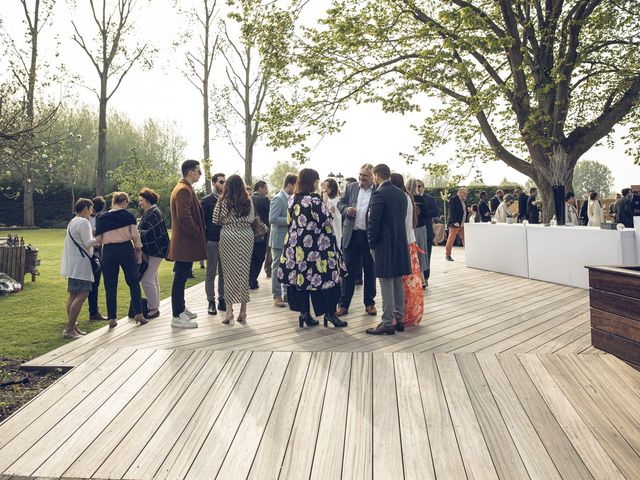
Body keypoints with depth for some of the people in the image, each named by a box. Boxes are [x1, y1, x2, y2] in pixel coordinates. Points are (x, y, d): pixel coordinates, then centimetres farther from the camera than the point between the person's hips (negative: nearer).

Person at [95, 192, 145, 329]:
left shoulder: (102, 218, 5)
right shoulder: (129, 216, -1)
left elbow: (98, 239, 2)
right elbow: (135, 235, -7)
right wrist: (138, 250, 4)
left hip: (108, 252, 2)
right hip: (126, 249, -2)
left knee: (110, 286, 9)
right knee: (133, 282, 10)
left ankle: (112, 318, 11)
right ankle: (138, 314, 8)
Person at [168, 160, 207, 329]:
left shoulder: (184, 188, 18)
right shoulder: (184, 190, -16)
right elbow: (184, 216, -25)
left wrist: (197, 233, 18)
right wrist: (197, 233, -14)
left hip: (184, 242, 11)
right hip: (185, 243, -11)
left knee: (181, 278, 18)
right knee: (180, 279, -5)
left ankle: (181, 309, 29)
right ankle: (177, 317, 1)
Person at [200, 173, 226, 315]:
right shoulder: (206, 201, 0)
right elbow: (202, 221, -2)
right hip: (212, 241, -4)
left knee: (224, 273, 7)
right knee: (211, 273, 3)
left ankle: (222, 299, 15)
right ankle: (211, 302, 9)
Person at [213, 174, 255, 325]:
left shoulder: (223, 202, -6)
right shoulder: (248, 201, -1)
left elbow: (216, 220, -3)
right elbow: (251, 219, 4)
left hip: (228, 237, -2)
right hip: (246, 237, 2)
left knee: (229, 272, 4)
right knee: (244, 271, 8)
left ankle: (229, 311, 1)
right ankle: (243, 311, 12)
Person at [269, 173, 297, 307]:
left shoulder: (290, 198, 11)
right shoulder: (278, 199, -14)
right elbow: (272, 219, -22)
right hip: (280, 239, -8)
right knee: (278, 267, 1)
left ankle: (287, 293, 23)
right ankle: (277, 296, 9)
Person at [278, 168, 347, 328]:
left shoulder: (293, 199, 7)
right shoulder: (315, 200, -14)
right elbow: (326, 221, -13)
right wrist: (329, 212, 6)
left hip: (296, 245, 7)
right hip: (316, 245, -6)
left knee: (301, 276, 9)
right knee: (324, 277, 2)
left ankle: (304, 312, 12)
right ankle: (330, 313, 6)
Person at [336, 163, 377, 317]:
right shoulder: (350, 187, 7)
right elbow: (340, 203, 13)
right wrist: (346, 210, -7)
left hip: (370, 236, -2)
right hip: (352, 235, 2)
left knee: (370, 271, 11)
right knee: (349, 271, 7)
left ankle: (369, 303, 23)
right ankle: (343, 304, 14)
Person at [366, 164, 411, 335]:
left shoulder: (378, 194, -13)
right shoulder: (402, 194, 10)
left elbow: (374, 223, -14)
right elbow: (403, 219, 13)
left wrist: (372, 243, -3)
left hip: (384, 244, -7)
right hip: (401, 244, 8)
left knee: (386, 284, -3)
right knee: (398, 283, 13)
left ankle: (387, 323, 2)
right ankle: (399, 319, 21)